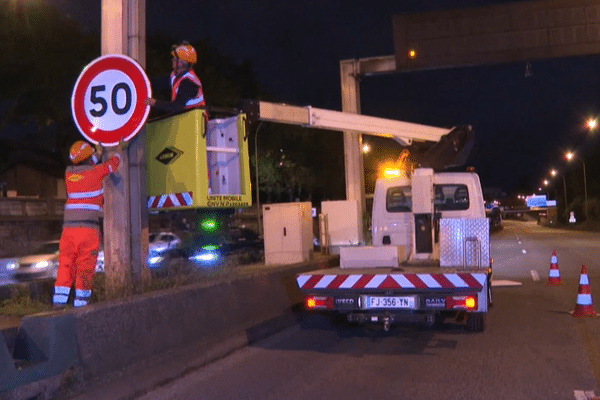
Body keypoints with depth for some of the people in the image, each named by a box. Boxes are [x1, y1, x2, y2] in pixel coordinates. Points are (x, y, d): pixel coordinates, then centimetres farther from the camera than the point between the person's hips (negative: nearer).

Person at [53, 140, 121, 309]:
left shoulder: (69, 173, 10)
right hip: (88, 228, -4)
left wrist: (98, 153, 44)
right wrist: (119, 150, 36)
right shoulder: (95, 172, -2)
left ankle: (58, 302, 3)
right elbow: (112, 164, 17)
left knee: (66, 265, 7)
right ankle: (80, 304, 2)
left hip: (68, 227, 5)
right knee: (85, 268, 0)